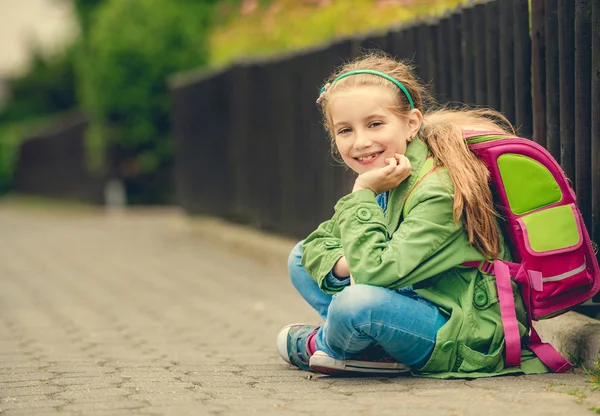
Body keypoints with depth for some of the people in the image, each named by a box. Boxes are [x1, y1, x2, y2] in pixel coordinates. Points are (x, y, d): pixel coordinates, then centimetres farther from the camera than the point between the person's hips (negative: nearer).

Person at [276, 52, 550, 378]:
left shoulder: (439, 192, -24)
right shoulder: (384, 181, 4)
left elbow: (377, 273, -32)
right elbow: (318, 241, 11)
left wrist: (362, 195, -22)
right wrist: (343, 263, -12)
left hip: (466, 335, -9)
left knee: (357, 303, -36)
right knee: (301, 258, 12)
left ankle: (323, 345, 0)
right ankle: (375, 349, -5)